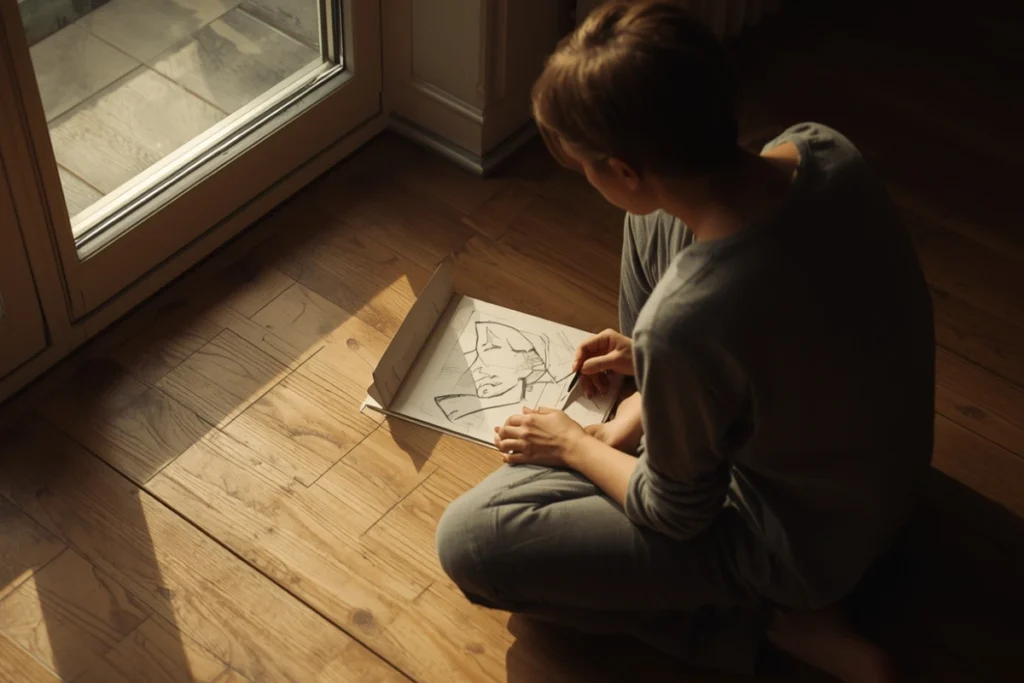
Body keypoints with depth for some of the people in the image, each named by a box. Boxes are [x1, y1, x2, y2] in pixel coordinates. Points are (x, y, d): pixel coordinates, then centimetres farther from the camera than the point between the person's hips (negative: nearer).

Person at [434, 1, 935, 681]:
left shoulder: (681, 329, -39)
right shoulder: (822, 147, -19)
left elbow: (676, 518, -19)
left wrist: (577, 447, -1)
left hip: (799, 546, -7)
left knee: (468, 540, -5)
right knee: (654, 220, 8)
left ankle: (763, 618, 0)